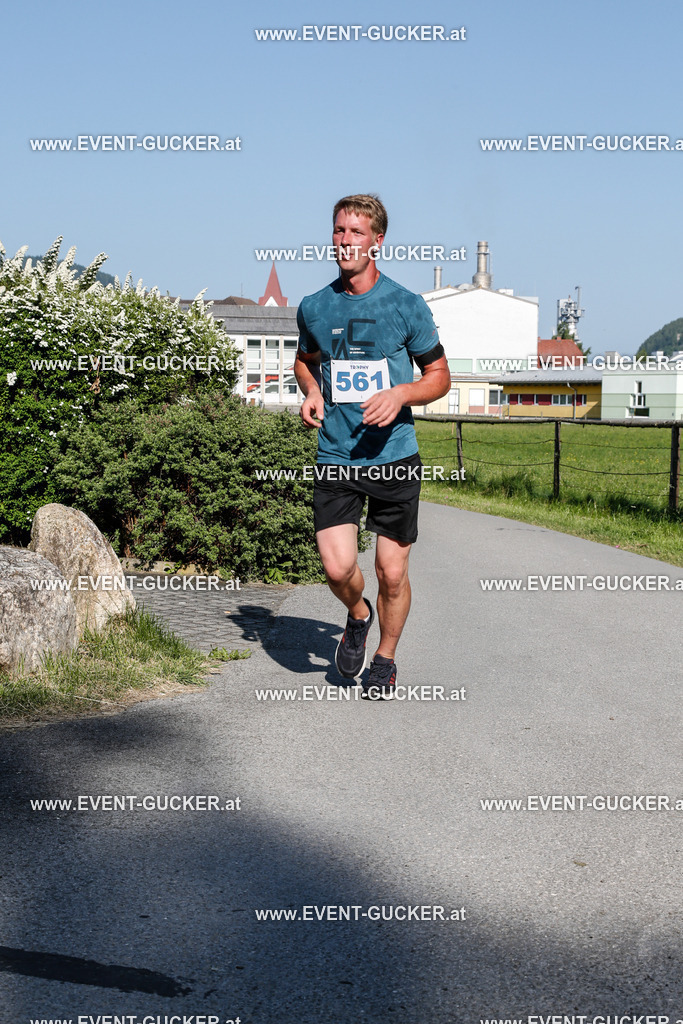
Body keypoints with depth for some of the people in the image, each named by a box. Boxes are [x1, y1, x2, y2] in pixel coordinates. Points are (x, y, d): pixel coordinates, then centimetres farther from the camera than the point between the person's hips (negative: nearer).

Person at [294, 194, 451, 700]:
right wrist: (311, 392, 3)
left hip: (395, 458, -1)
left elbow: (440, 375, 5)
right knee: (338, 568, -12)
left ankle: (385, 659, 29)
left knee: (392, 574, 4)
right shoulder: (314, 307, 5)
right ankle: (357, 615, 23)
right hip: (335, 459, 2)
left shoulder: (407, 306, -2)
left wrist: (400, 394, -15)